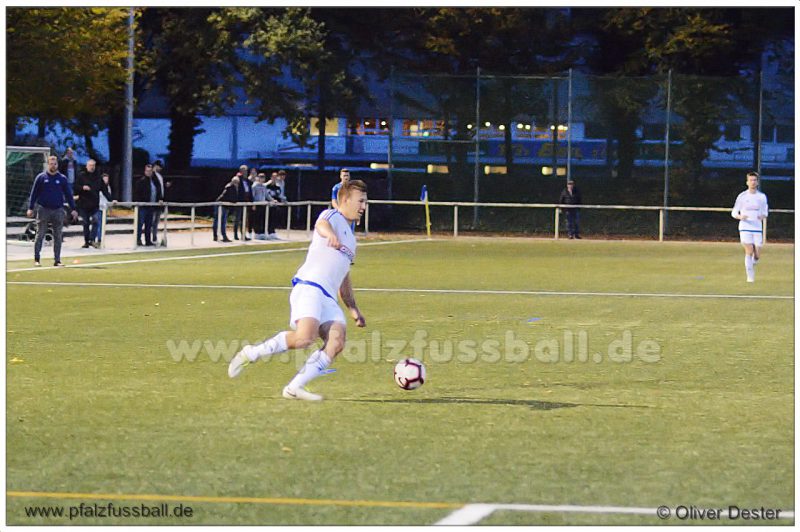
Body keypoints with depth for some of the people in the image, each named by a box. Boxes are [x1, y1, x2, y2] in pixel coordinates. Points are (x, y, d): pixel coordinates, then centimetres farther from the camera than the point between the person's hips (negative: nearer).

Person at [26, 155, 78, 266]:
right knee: (40, 235, -1)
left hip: (58, 210, 2)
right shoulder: (41, 177, 2)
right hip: (43, 210, -2)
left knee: (58, 237, 2)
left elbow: (68, 194, 7)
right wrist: (30, 208, -3)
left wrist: (73, 209, 1)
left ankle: (57, 260, 6)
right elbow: (34, 193, 4)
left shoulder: (62, 178, 6)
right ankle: (36, 259, 4)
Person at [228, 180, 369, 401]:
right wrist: (330, 234, -46)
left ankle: (294, 388, -18)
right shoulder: (333, 216, 5)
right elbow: (322, 224, -22)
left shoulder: (350, 239, 31)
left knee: (337, 342, -18)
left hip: (329, 298, 8)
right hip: (309, 288, -8)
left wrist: (353, 308, 35)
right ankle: (250, 354, -9)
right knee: (305, 337, -29)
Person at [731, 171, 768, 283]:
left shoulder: (762, 196, 7)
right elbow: (734, 212, 6)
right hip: (745, 228, -2)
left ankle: (752, 265, 33)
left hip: (757, 228, 2)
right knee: (749, 252, -15)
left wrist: (763, 216, -9)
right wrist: (740, 217, -17)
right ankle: (750, 277, -9)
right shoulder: (742, 196, 1)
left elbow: (765, 212, 16)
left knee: (757, 256, -1)